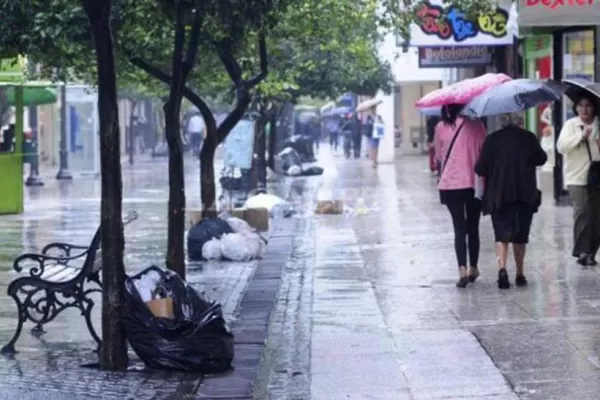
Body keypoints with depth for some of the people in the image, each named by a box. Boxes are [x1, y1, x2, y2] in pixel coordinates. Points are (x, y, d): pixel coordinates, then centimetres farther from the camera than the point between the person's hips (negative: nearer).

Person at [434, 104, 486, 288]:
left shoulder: (441, 127, -3)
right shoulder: (476, 125, -4)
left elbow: (438, 155, 7)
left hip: (450, 184, 0)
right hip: (474, 183, 0)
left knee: (459, 228, 0)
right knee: (473, 228, 15)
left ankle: (462, 269, -16)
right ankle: (473, 268, 22)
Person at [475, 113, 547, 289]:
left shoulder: (492, 139, -6)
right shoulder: (528, 137, -2)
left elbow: (481, 168, -8)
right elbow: (541, 159, 12)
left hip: (498, 195, -1)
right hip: (526, 195, 1)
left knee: (502, 234, 0)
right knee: (520, 235, 13)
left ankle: (502, 268, -22)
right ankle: (520, 274, 19)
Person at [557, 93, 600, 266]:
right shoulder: (570, 125, 3)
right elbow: (561, 146, -8)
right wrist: (581, 137, -17)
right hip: (577, 176, -3)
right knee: (582, 211, -16)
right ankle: (581, 251, -12)